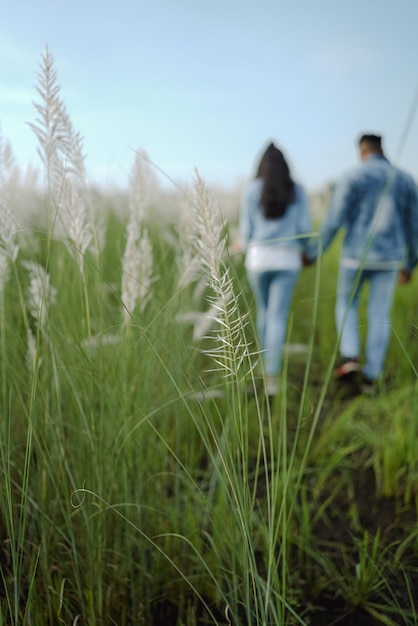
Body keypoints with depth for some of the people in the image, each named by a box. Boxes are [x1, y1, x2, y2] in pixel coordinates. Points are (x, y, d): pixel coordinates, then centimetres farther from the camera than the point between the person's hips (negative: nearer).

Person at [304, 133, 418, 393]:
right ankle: (372, 376, 8)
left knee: (346, 304, 18)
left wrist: (312, 253, 0)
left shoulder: (352, 178, -7)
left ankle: (350, 357, 0)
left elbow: (333, 222, -12)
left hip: (356, 256, -2)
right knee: (380, 317, 8)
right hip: (387, 259, 3)